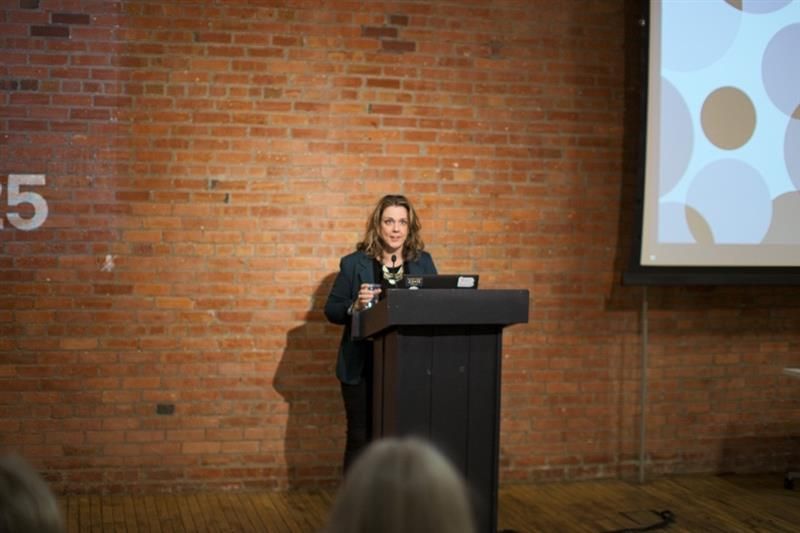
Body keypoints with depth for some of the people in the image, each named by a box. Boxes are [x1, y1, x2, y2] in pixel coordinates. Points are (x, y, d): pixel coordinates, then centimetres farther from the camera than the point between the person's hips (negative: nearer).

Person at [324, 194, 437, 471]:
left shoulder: (423, 262, 9)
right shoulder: (354, 264, 0)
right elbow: (331, 310, 1)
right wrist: (355, 306, -19)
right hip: (363, 368, -2)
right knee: (361, 438, 3)